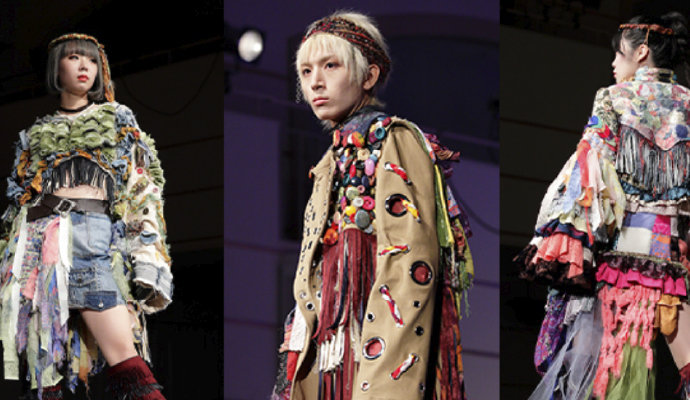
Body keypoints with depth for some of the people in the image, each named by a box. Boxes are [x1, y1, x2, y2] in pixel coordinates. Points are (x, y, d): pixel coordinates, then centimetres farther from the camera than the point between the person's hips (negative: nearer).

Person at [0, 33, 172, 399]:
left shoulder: (117, 120, 17)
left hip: (93, 234, -3)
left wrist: (147, 257, -4)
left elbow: (142, 191, 9)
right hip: (36, 239, 3)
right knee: (40, 358, -6)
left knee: (123, 354, -18)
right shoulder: (37, 133, 23)